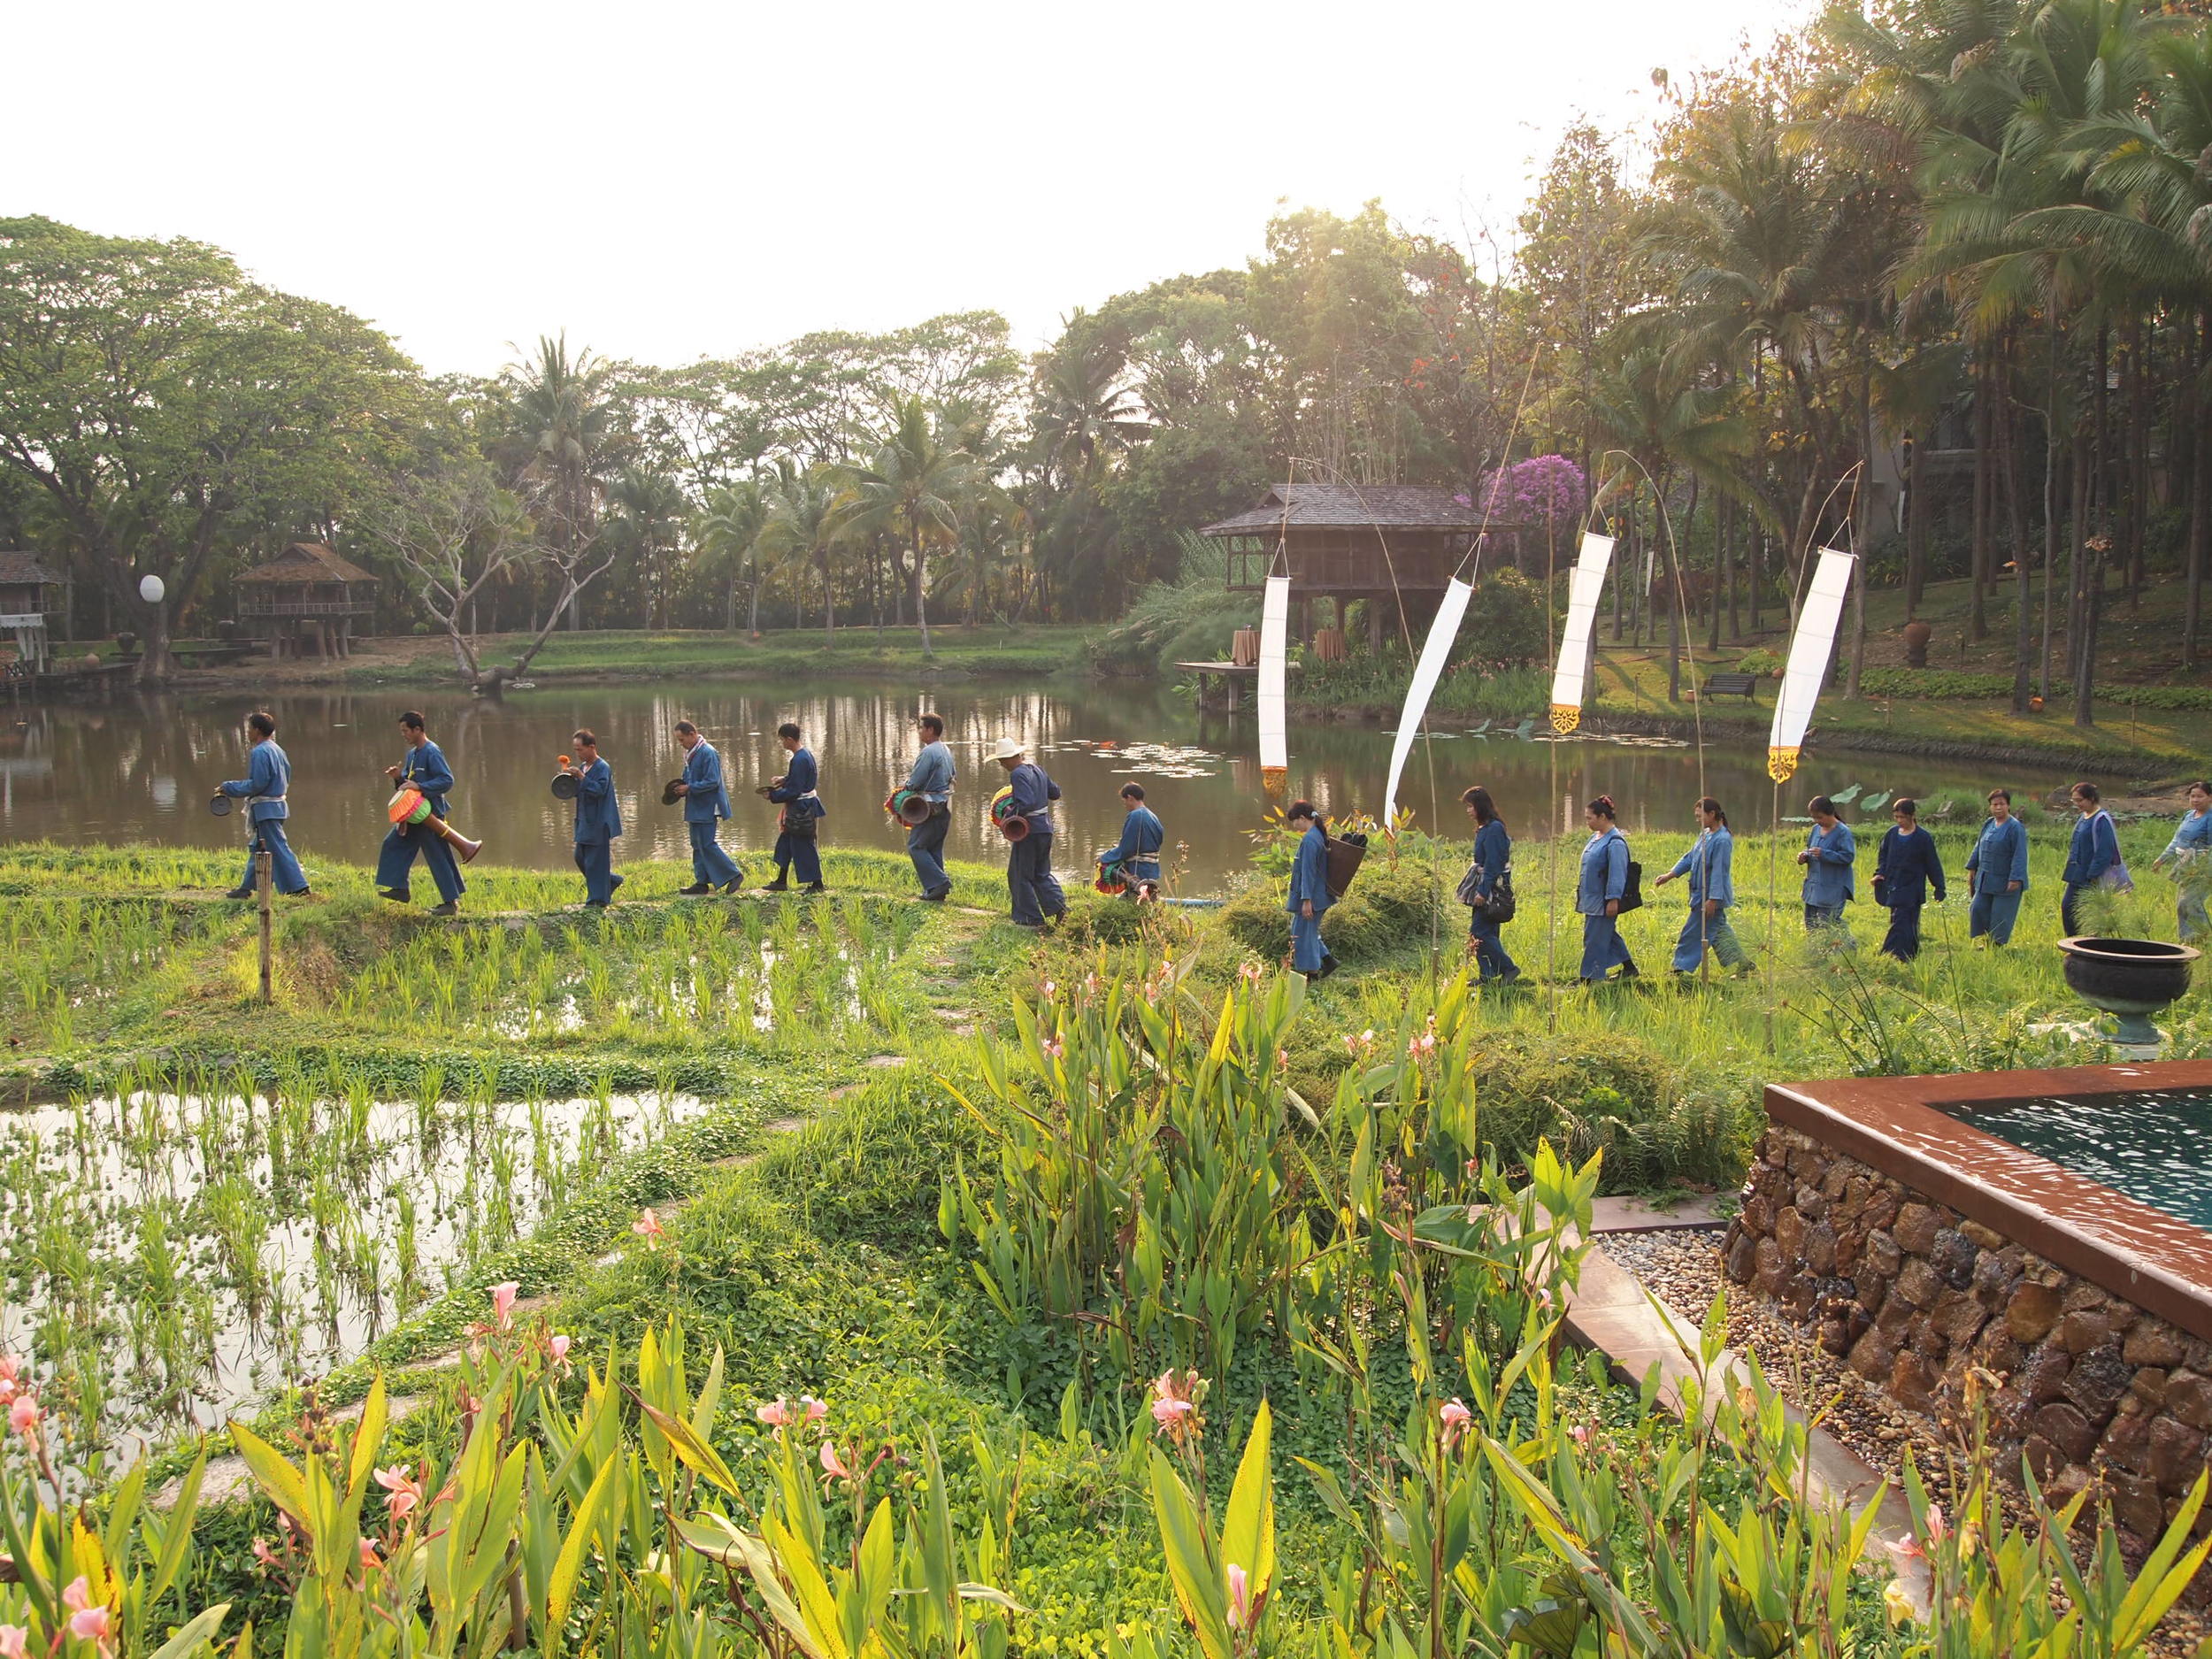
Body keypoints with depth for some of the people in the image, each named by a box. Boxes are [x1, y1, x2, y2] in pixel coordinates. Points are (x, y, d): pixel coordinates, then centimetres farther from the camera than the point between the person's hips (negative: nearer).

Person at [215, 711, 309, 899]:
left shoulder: (260, 753, -17)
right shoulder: (277, 750, 12)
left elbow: (256, 784, -20)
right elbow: (286, 777, 17)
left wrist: (229, 788, -9)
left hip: (265, 809, -10)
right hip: (277, 804, 10)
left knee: (278, 849, -8)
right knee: (258, 847, 17)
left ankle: (298, 888, -10)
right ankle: (247, 887, 24)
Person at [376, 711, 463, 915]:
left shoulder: (432, 753, -16)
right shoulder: (411, 754, 13)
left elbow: (447, 780, -23)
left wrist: (419, 786, -27)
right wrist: (398, 777, -2)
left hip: (430, 814, -10)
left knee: (437, 857, -6)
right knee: (394, 845, 12)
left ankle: (451, 902, 0)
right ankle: (400, 888, 20)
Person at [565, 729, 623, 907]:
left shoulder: (603, 768, -14)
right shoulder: (582, 767, 11)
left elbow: (600, 789, -26)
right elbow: (577, 791, 18)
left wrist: (581, 777, -26)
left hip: (599, 823, -9)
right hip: (585, 822, 9)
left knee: (596, 862, -4)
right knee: (580, 858, 15)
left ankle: (598, 899, 5)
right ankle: (612, 881, 29)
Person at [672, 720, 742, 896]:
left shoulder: (708, 753, -18)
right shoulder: (690, 754, 11)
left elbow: (712, 782, -22)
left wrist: (689, 788, -20)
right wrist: (681, 787, 2)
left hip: (707, 808, -10)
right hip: (696, 809, 10)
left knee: (707, 845, -9)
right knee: (697, 846, 12)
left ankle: (734, 875, -1)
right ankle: (702, 882, 18)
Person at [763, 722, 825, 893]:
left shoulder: (799, 760, -23)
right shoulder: (806, 753, 7)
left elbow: (793, 791, -23)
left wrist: (773, 795, -13)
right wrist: (785, 780, 9)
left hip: (801, 810, -11)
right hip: (804, 807, 11)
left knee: (804, 847, -1)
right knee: (785, 842, 18)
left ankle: (816, 884, 8)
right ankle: (781, 881, 27)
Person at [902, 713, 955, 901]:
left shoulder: (928, 752, -18)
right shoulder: (946, 751, 12)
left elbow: (915, 783, -20)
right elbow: (954, 774, 25)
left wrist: (908, 783, 2)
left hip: (931, 808, -9)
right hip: (945, 806, 9)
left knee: (916, 846, -2)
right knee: (935, 848, 14)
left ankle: (939, 882, -10)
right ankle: (935, 890, 15)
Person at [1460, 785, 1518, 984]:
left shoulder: (1494, 829, -16)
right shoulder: (1483, 829, 15)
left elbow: (1492, 863, -20)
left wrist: (1483, 891, -22)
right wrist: (1479, 890, 17)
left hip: (1492, 888, -10)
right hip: (1484, 888, 10)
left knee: (1479, 931, -10)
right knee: (1486, 932, 10)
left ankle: (1509, 968, -4)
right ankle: (1486, 976, 14)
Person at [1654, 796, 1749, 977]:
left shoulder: (1722, 840, -20)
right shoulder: (1705, 835, 9)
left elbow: (1719, 872, -22)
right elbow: (1690, 857, 17)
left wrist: (1712, 900, -23)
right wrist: (1669, 875, 13)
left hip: (1709, 896, -10)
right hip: (1701, 894, 10)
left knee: (1693, 933, -1)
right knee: (1719, 931, 15)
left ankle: (1682, 967, 9)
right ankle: (1743, 965, 21)